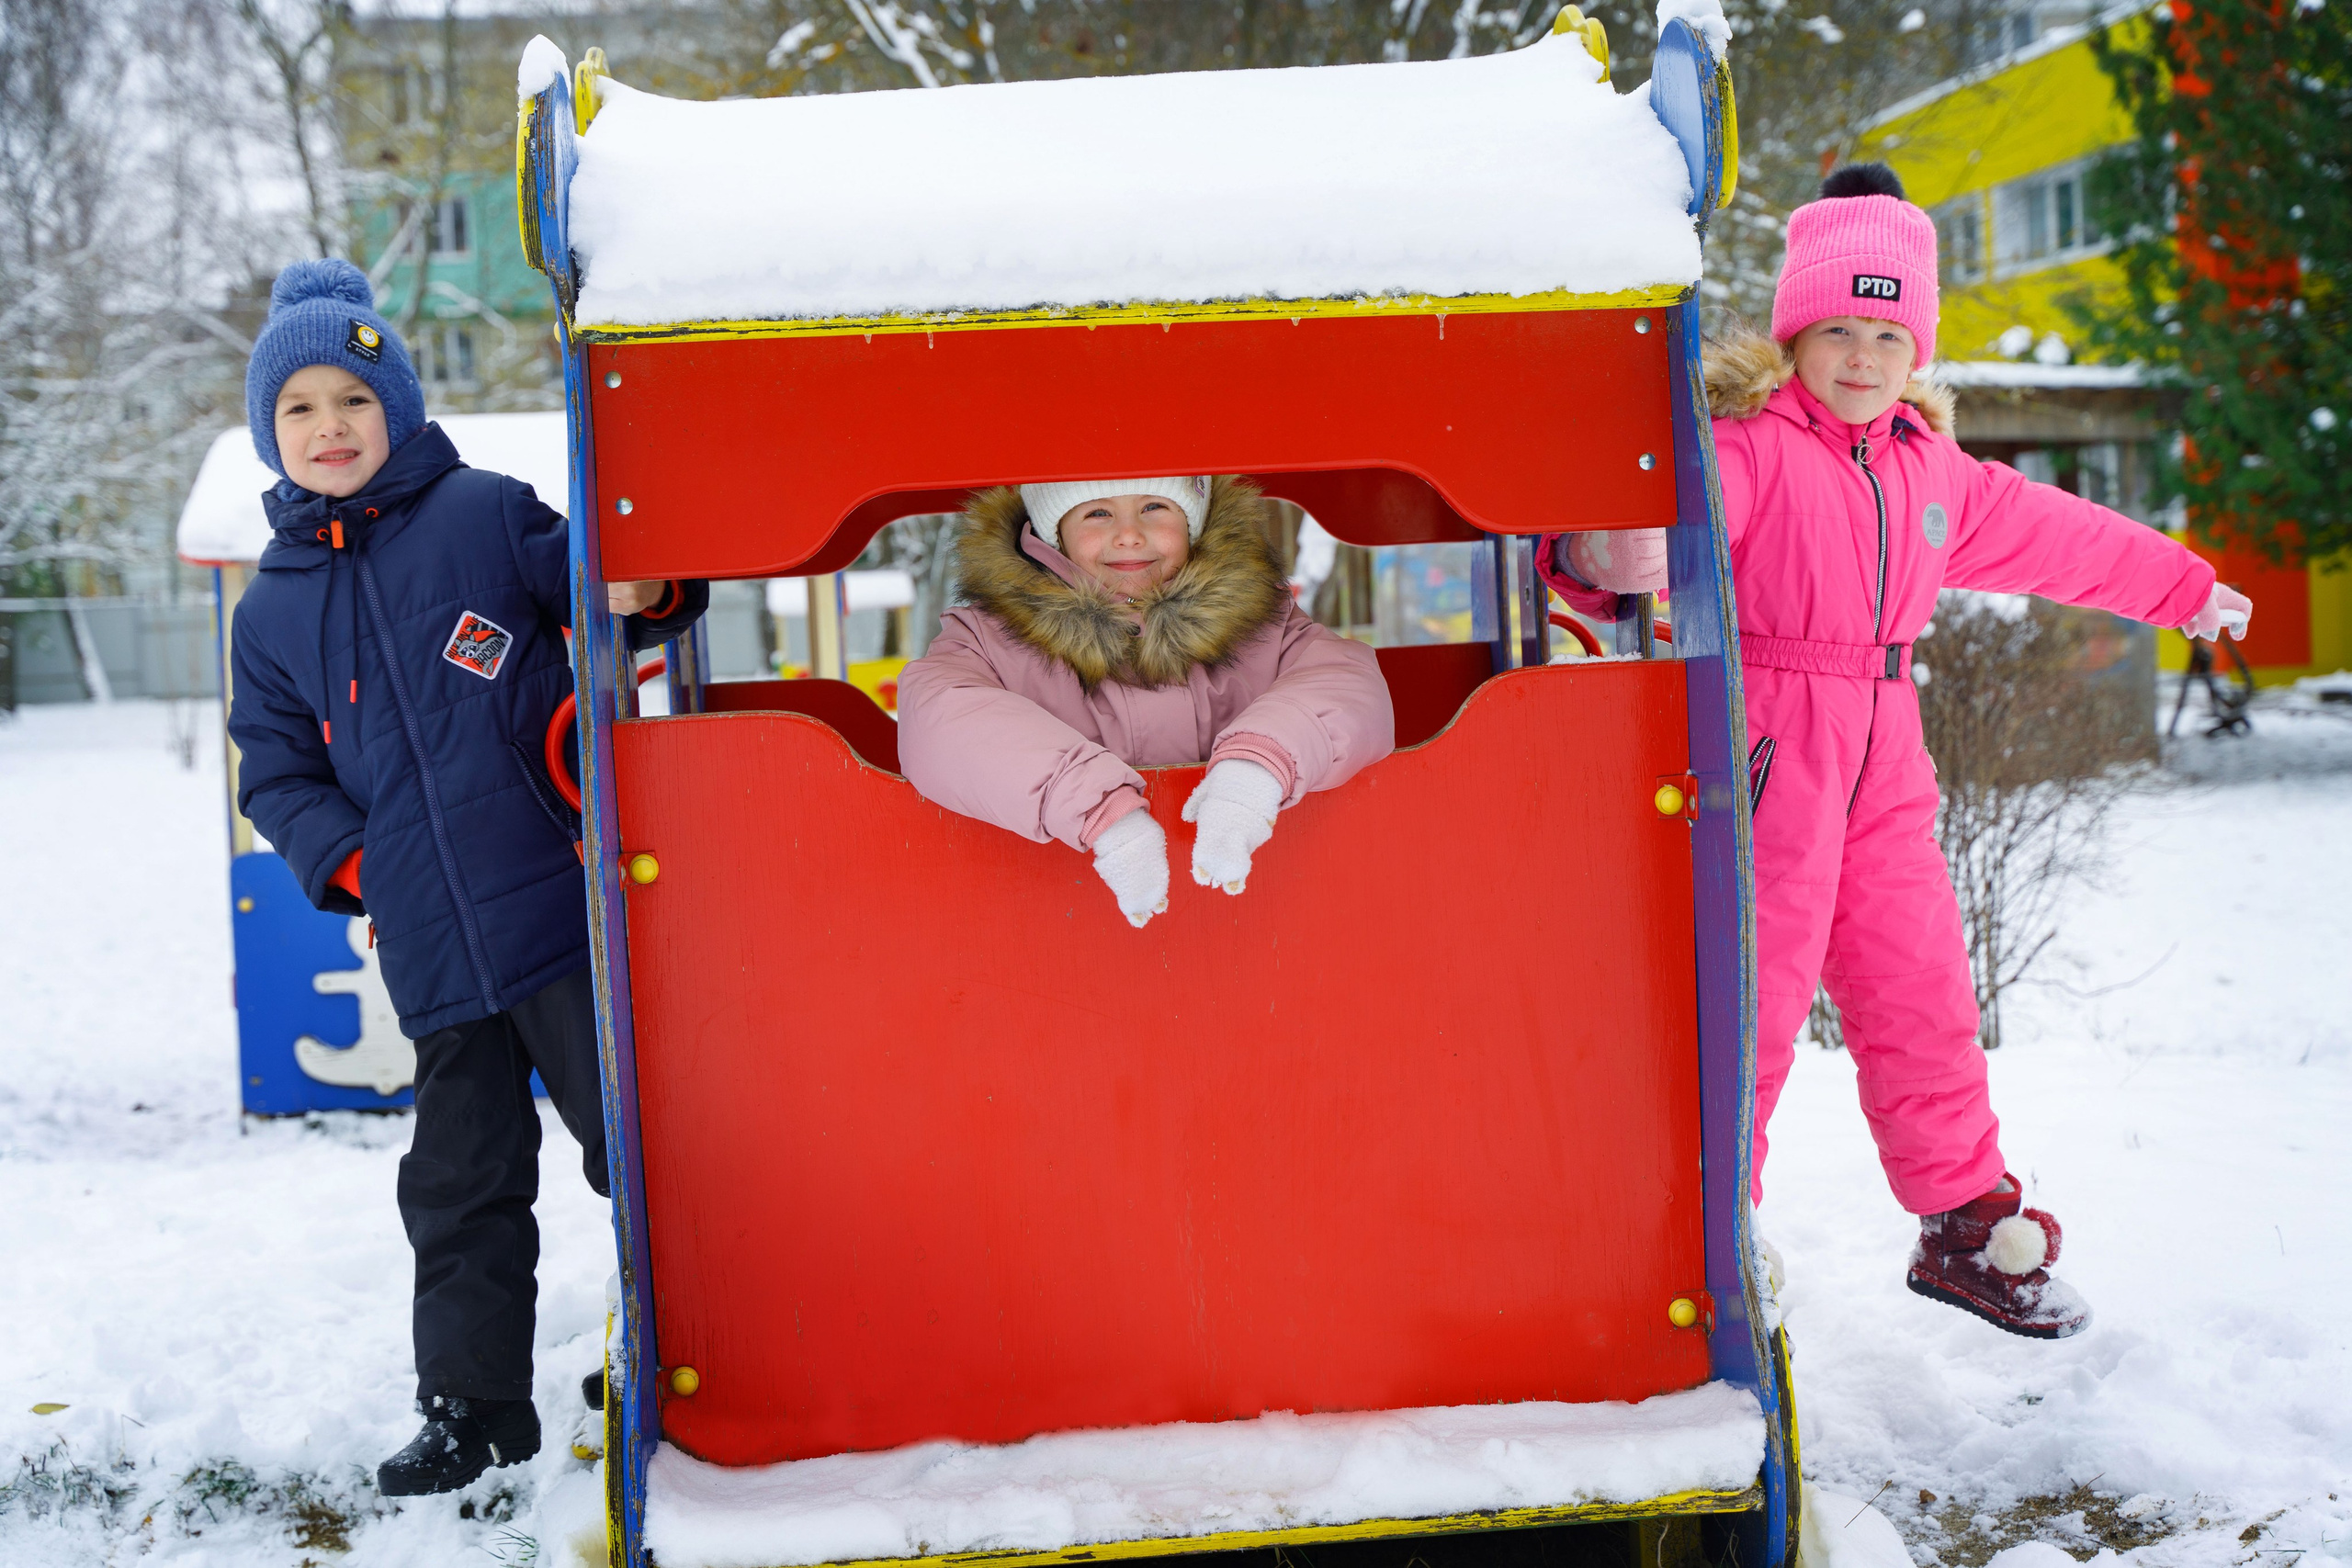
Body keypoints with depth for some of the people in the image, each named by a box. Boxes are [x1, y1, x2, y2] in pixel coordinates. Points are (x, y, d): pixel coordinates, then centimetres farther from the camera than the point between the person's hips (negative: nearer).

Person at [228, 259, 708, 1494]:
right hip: (429, 945, 4)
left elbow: (599, 581, 2)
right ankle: (471, 1403, 25)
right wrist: (349, 861, -1)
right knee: (460, 1176, 12)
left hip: (557, 902, -4)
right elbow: (276, 769, 16)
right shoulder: (274, 607, 12)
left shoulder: (484, 514, 0)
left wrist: (649, 595, -21)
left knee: (628, 1132, 3)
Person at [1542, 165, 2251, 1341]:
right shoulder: (1746, 447, -11)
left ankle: (1966, 1226, 30)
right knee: (1749, 1004, -5)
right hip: (1765, 755, -7)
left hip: (1882, 769, 7)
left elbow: (2045, 533, 30)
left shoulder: (1930, 468, 15)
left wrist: (2176, 586, 42)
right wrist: (1605, 552, -57)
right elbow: (1672, 506, -32)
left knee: (1921, 995, 14)